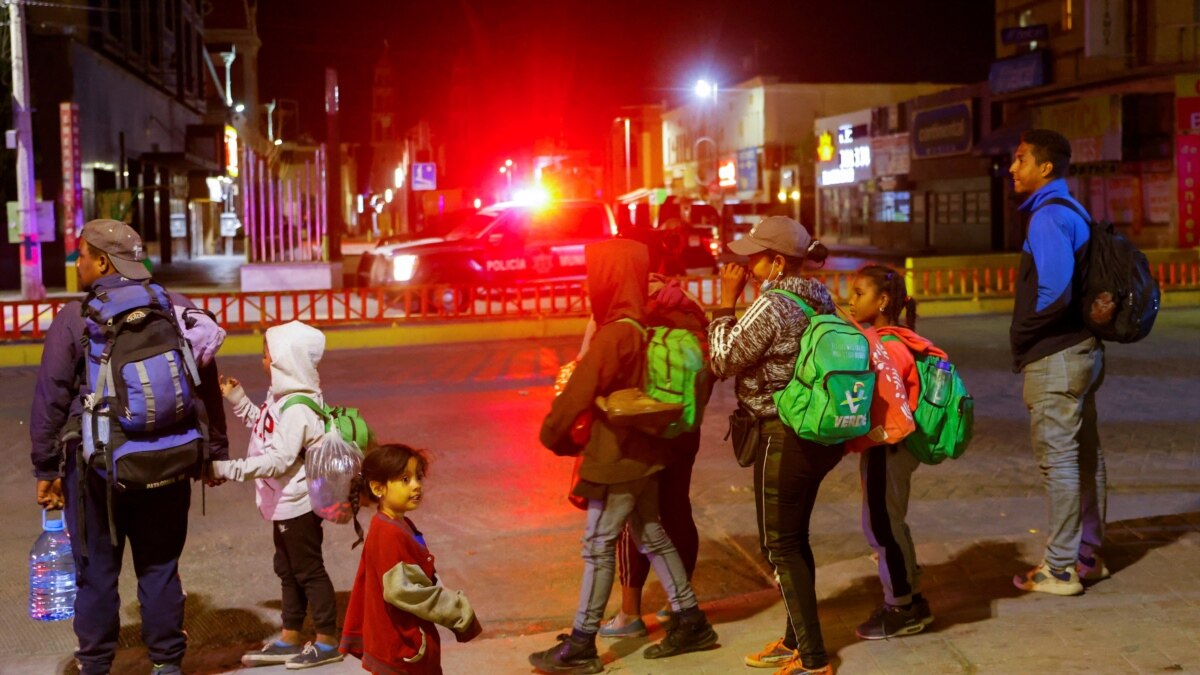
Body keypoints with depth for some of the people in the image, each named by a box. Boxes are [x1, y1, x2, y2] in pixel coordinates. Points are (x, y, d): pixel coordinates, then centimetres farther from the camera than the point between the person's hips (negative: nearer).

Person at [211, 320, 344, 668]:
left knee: (308, 571, 2)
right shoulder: (281, 396, 5)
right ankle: (290, 639, 30)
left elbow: (278, 460, -31)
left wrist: (228, 469, -30)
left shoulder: (297, 408, -25)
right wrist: (237, 399, 12)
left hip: (298, 505, -10)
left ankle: (327, 642, 14)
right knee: (288, 570, 18)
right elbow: (263, 425, 20)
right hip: (285, 503, 10)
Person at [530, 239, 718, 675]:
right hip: (641, 452, 9)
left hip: (618, 458, -9)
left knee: (599, 546, -2)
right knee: (652, 536, 18)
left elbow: (578, 392, -20)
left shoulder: (614, 335, -22)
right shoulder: (640, 327, 6)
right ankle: (691, 622, 25)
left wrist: (553, 434, -5)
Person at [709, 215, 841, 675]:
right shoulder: (820, 300, 7)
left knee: (780, 546, 1)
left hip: (784, 437, -9)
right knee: (794, 539, 19)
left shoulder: (771, 305, -19)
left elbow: (722, 361, -13)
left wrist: (726, 302, -9)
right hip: (818, 433, 9)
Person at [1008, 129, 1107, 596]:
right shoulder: (1073, 213, 14)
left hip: (1054, 359, -10)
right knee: (1085, 456, 15)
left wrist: (1022, 337, -13)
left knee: (1058, 461, -3)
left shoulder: (1048, 217, -17)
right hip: (1082, 348, 10)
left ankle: (1059, 569, 3)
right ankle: (1088, 556, 25)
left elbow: (1054, 292, -27)